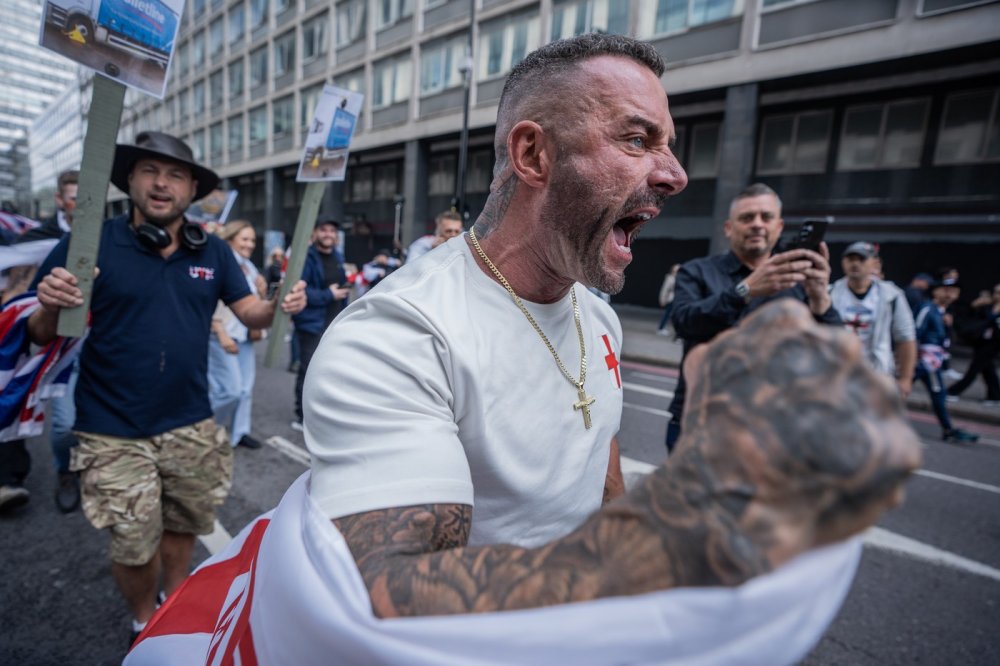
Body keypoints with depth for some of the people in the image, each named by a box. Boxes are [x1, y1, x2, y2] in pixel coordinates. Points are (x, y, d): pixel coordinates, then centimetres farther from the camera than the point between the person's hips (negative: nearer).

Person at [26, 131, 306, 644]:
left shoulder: (213, 252, 1)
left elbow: (251, 313, 2)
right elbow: (39, 337, -4)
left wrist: (279, 305, -20)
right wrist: (50, 308, -27)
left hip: (190, 426, 3)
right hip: (114, 433, -2)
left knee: (182, 527, 22)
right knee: (134, 546, 12)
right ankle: (145, 623, 42)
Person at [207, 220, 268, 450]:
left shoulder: (249, 267, 13)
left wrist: (262, 292, 0)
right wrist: (222, 335, -21)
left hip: (245, 335, 8)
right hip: (223, 336, -7)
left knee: (246, 388, 9)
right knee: (232, 389, -8)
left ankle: (239, 432, 21)